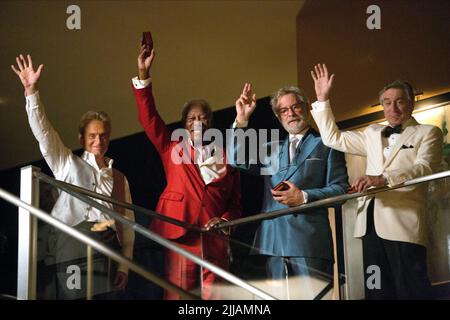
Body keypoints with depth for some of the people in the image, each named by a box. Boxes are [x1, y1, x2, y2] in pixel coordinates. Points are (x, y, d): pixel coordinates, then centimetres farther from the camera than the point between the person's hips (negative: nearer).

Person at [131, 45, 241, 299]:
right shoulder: (173, 150, 13)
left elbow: (236, 202, 15)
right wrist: (144, 76, -8)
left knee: (215, 295, -2)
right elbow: (149, 119, 1)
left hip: (215, 238, 2)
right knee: (178, 294, -7)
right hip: (181, 234, -2)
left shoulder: (225, 157, 16)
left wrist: (225, 219, -7)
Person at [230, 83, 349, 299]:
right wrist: (241, 120, 3)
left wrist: (304, 197, -12)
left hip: (309, 241, -4)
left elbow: (340, 189, 0)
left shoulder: (326, 146, 9)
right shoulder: (272, 149, 24)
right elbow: (239, 161, 10)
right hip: (274, 241, 5)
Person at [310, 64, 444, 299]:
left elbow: (424, 168, -11)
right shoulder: (373, 133, 24)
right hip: (371, 221, 6)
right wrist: (322, 99, 18)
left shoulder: (428, 133, 7)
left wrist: (384, 178, -26)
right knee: (377, 291, 4)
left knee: (410, 292, -10)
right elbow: (333, 138, 26)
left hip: (403, 222, -6)